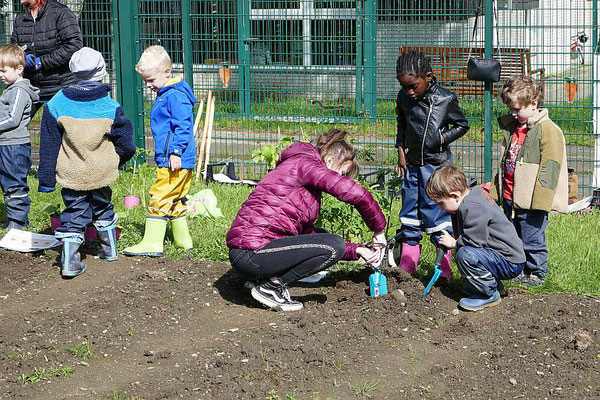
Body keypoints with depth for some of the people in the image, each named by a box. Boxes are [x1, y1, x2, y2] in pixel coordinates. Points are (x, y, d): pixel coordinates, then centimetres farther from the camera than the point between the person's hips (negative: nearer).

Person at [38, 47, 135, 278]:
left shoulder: (56, 105, -5)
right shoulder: (110, 107, -9)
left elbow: (48, 146, -1)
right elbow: (125, 143, -2)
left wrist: (46, 179, 5)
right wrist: (118, 160, 20)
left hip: (71, 173, 0)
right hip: (101, 172, 0)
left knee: (74, 213, 6)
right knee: (102, 208, 22)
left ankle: (69, 261, -5)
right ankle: (110, 250, 35)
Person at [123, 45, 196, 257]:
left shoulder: (176, 96, -15)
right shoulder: (164, 94, 18)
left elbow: (182, 126, -21)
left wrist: (176, 152, -24)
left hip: (176, 160, -11)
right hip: (167, 159, 11)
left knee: (160, 198, -10)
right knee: (175, 200, 17)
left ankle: (152, 242, -10)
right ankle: (183, 239, 25)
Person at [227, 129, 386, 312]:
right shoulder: (305, 163, -6)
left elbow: (308, 233, 24)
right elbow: (356, 194, -19)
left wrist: (355, 251, 17)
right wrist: (378, 230, -4)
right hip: (251, 254, -10)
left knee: (321, 238, 23)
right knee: (334, 245, -12)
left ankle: (272, 281, 9)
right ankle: (271, 286, -6)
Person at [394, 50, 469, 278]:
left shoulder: (446, 99, -12)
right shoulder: (403, 97, 0)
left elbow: (462, 125, 1)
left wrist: (442, 138, -13)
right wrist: (401, 153, 9)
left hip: (438, 164, -5)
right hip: (412, 164, 5)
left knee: (437, 215, -4)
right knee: (409, 216, 9)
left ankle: (444, 267, 7)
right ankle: (407, 266, 18)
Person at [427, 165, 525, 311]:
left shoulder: (473, 207, -23)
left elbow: (475, 240, -26)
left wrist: (453, 243, -9)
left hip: (510, 263, -11)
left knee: (465, 255, -29)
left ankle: (490, 294, -11)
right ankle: (495, 285, 20)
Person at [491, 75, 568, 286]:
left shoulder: (548, 130, -13)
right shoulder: (512, 128, 13)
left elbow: (550, 168, -17)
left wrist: (540, 200, -21)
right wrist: (495, 190, 20)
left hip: (530, 201, -8)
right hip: (509, 198, 8)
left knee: (532, 239, 0)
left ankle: (537, 273, 14)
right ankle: (517, 270, 29)